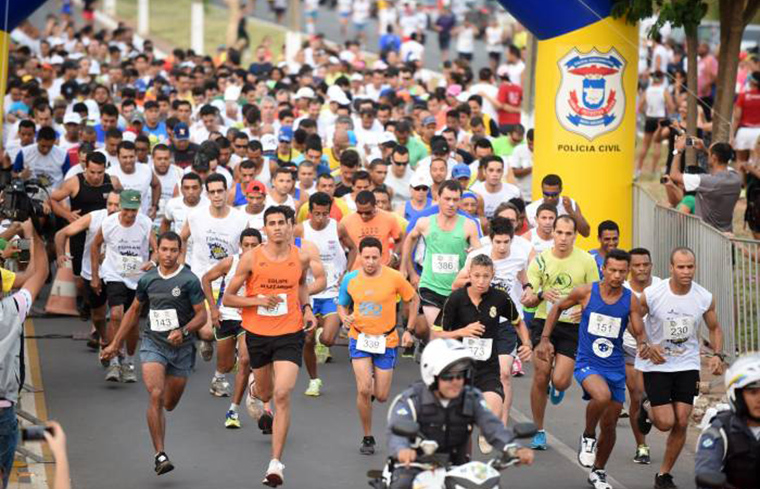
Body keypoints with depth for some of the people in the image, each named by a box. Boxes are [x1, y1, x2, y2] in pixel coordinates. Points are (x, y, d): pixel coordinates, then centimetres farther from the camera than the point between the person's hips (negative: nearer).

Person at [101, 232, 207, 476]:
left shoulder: (189, 280, -6)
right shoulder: (148, 279, 4)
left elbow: (202, 314, -5)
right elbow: (134, 311, 17)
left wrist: (183, 331, -24)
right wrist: (116, 343, 19)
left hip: (181, 348, -1)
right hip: (153, 344, 1)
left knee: (169, 404, 10)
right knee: (155, 396, -19)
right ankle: (160, 455, -18)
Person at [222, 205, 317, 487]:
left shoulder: (301, 257, -4)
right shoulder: (251, 258, -10)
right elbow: (227, 298, -4)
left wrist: (306, 309, 4)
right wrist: (258, 300, -19)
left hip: (290, 335, -1)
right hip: (258, 335, 1)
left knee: (282, 395, -15)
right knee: (266, 392, 20)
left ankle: (276, 464, -10)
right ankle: (254, 394, 63)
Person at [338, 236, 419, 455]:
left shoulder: (394, 277, -11)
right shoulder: (350, 279, -5)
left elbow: (414, 299, 4)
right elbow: (342, 305, 11)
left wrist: (409, 330, 0)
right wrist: (345, 318, -12)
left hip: (387, 341, 0)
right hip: (359, 338, 0)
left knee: (381, 396, 1)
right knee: (363, 390, -16)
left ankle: (376, 383, 41)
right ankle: (367, 438, 2)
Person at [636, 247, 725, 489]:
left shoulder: (705, 298, -7)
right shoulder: (651, 294, -16)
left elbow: (714, 328, 9)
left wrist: (717, 354, -7)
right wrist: (647, 346, -16)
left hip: (687, 365, 3)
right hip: (656, 365, -3)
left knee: (681, 423, -2)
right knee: (666, 422, -9)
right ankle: (647, 408, 28)